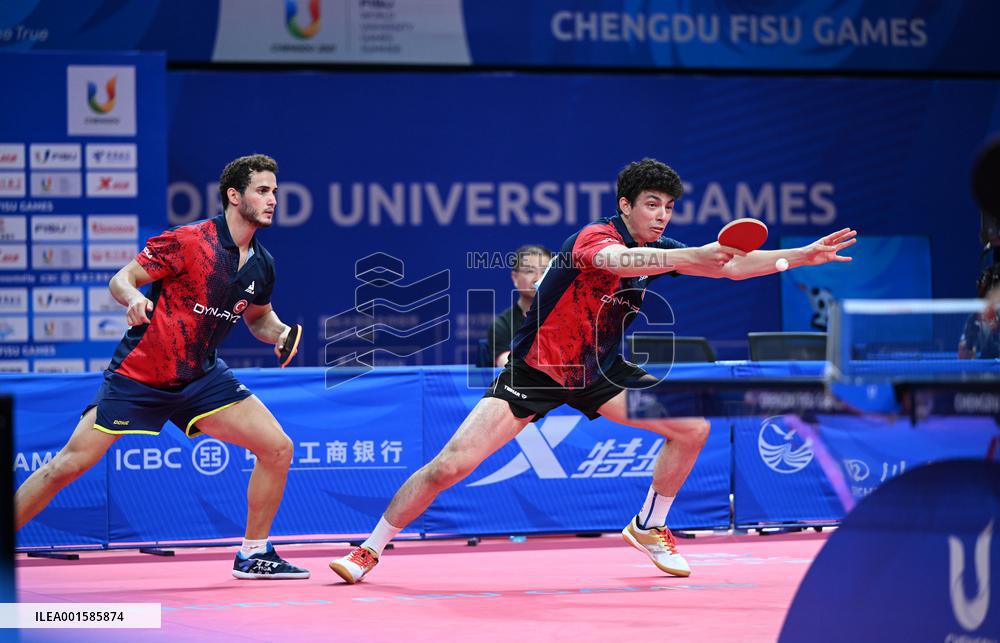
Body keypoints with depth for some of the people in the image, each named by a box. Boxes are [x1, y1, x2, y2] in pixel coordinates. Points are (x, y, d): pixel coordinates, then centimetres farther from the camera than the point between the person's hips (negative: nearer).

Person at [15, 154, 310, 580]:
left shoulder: (261, 265, 3)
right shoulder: (188, 241, -16)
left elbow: (259, 317, 22)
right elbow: (121, 279, -11)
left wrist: (279, 333, 0)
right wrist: (133, 298, -33)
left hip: (200, 377, 6)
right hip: (138, 373, -5)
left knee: (277, 449, -6)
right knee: (69, 464, -9)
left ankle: (253, 554, 9)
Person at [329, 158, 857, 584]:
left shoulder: (660, 251, 0)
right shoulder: (596, 237, -23)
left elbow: (733, 266, 6)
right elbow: (621, 260, -47)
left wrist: (805, 255, -2)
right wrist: (695, 256, -59)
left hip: (597, 372, 7)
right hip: (535, 369, -7)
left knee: (692, 428, -2)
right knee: (450, 465, -14)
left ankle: (649, 528, 20)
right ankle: (369, 550, 2)